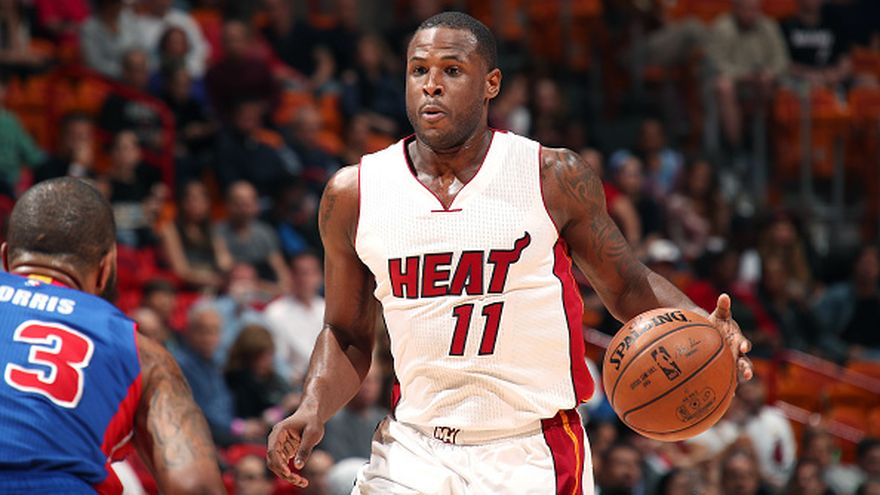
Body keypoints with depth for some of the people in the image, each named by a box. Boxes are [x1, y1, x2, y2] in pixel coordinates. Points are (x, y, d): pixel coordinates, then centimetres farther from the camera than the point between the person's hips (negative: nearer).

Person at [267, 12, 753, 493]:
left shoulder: (555, 178, -4)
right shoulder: (353, 195, 2)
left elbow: (628, 287, 7)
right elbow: (347, 336, 13)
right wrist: (313, 409, -5)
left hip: (529, 455, -2)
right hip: (413, 451, 2)